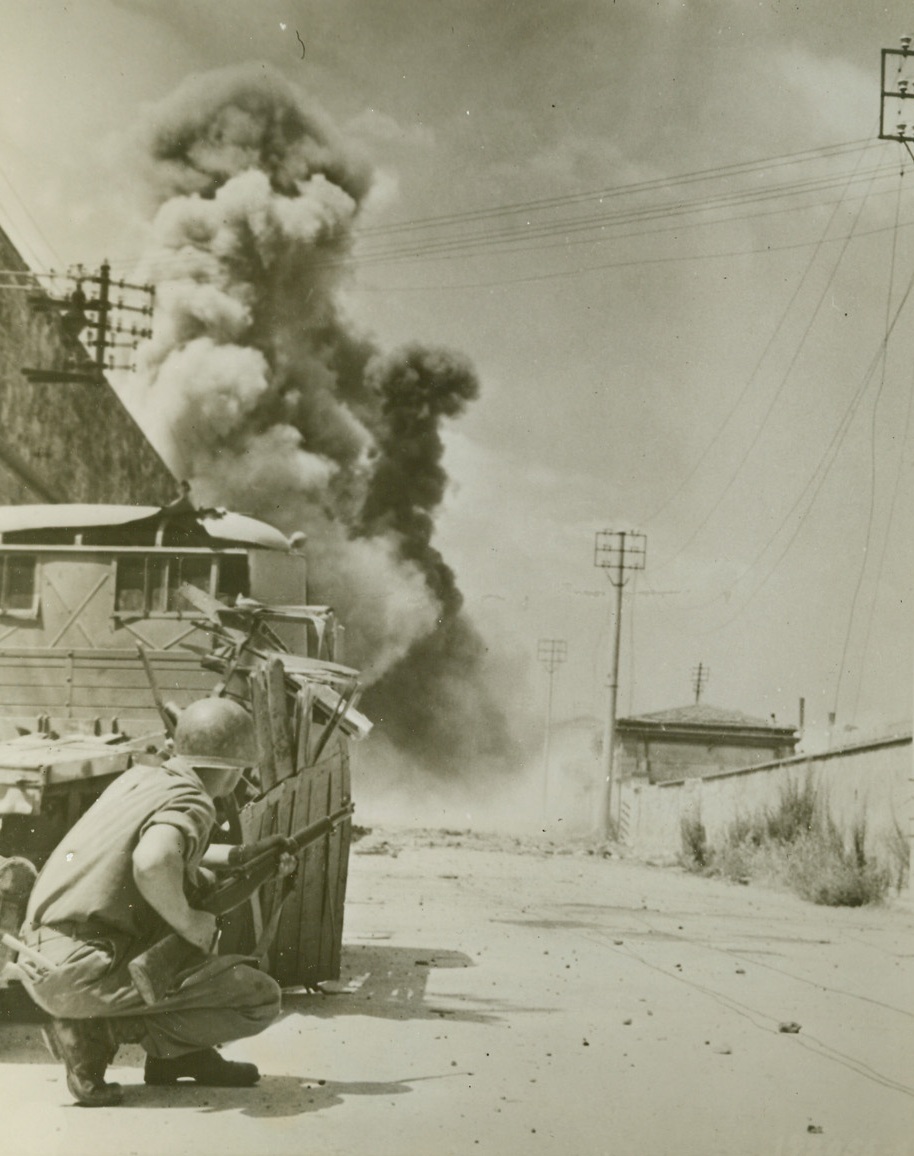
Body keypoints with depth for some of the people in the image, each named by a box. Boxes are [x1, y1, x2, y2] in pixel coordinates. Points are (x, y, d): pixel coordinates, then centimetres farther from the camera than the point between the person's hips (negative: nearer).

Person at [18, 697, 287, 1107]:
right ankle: (95, 1032, -5)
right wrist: (188, 922, -17)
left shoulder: (139, 778, 14)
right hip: (79, 975, -9)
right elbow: (152, 864, -35)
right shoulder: (192, 803, -13)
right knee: (261, 998, -6)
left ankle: (176, 1054, 20)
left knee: (203, 886, 26)